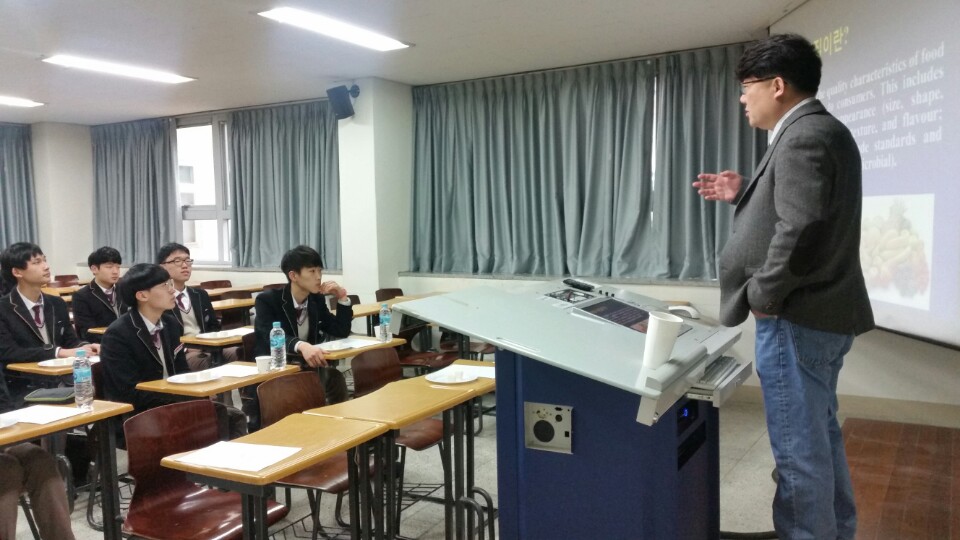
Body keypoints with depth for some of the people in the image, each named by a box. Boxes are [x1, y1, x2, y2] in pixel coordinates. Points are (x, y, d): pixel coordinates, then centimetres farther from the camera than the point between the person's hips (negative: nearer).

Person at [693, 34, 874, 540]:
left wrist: (762, 294, -18)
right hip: (823, 311, 11)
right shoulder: (822, 131, 15)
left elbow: (801, 230, -29)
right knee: (820, 437, 22)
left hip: (797, 317, -11)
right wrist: (746, 194, 12)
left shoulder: (803, 138, -19)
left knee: (799, 449, 0)